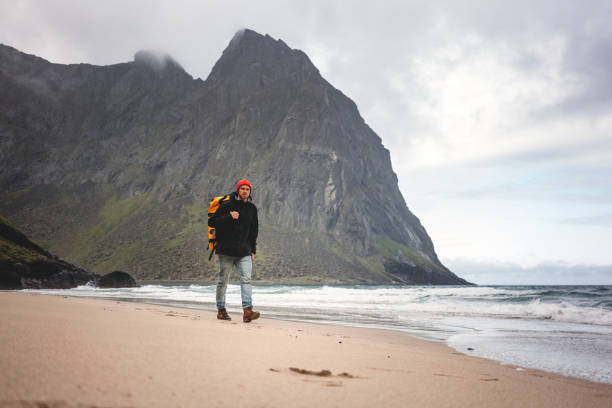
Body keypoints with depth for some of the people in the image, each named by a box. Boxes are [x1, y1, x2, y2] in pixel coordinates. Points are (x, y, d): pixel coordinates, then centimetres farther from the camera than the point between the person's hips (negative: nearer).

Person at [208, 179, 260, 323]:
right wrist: (229, 217, -19)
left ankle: (247, 310, -18)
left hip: (244, 252, 3)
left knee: (246, 279, -11)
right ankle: (221, 310, 20)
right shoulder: (227, 205, -3)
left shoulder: (252, 208, 13)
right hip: (226, 251, -3)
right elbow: (211, 221, -7)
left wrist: (253, 250, 16)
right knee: (223, 281, 5)